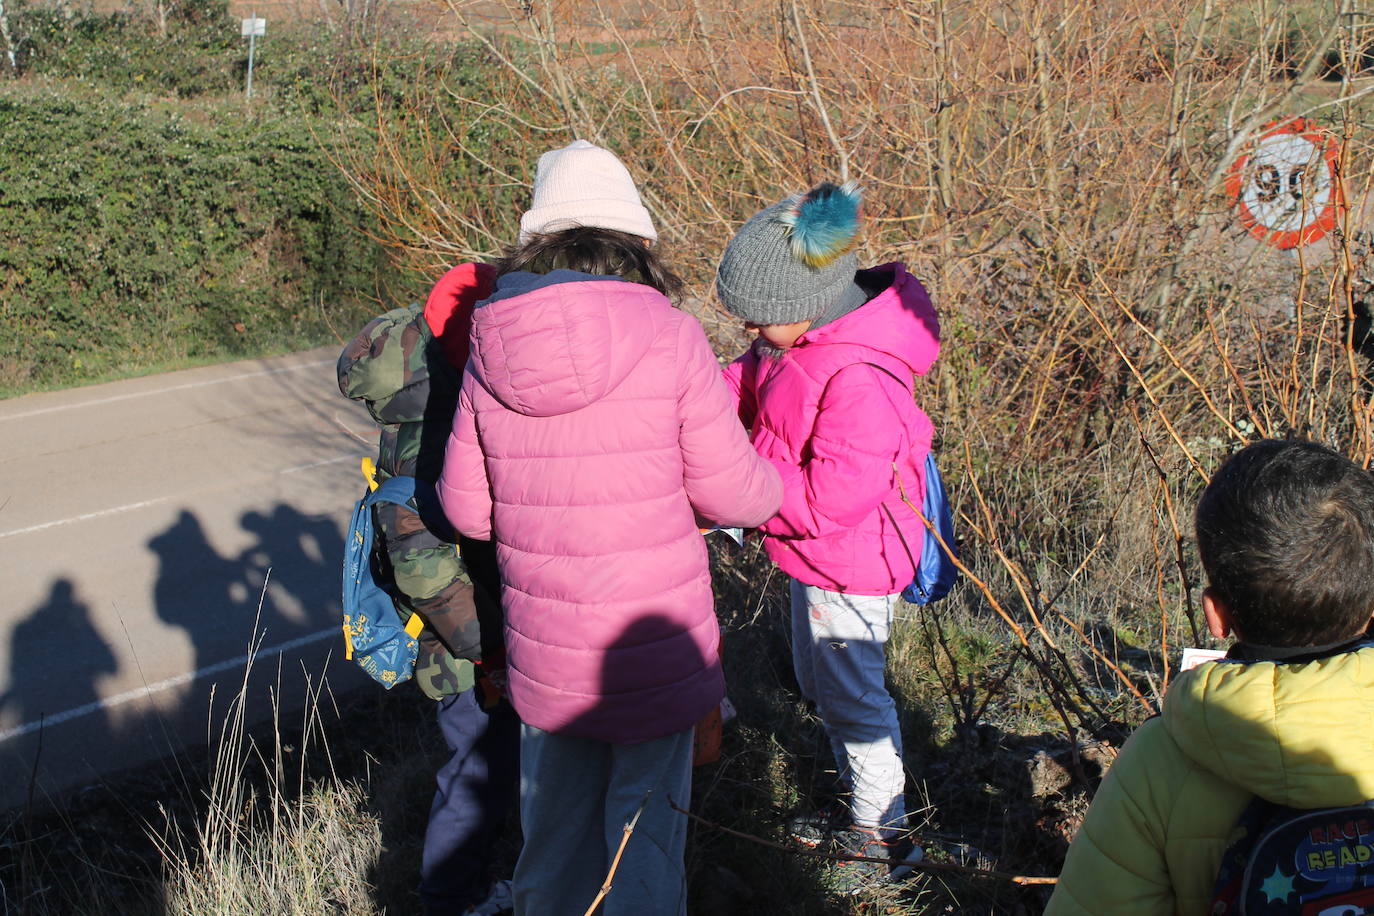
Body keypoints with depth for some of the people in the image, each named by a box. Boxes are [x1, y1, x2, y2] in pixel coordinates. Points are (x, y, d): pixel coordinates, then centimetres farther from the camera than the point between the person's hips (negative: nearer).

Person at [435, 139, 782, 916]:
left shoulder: (490, 352, -3)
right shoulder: (669, 338, -14)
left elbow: (465, 506, 3)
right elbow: (732, 493, -10)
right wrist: (771, 482, 12)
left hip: (544, 650, 4)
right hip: (652, 643, -3)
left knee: (555, 822, 23)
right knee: (645, 828, 14)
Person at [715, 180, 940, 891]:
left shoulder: (859, 382, -34)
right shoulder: (811, 336, -5)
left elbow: (828, 501, -33)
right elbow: (752, 382, 8)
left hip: (847, 566, -10)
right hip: (816, 558, 10)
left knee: (852, 696, 9)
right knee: (819, 681, 25)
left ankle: (884, 833, 30)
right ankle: (861, 800, 46)